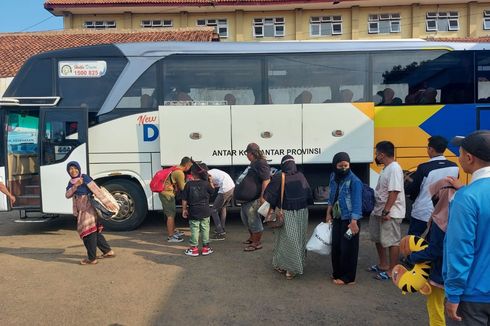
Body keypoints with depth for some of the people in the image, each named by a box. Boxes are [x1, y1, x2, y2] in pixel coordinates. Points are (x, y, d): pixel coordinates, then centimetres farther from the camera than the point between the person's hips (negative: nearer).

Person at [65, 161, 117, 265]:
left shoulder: (84, 178, -12)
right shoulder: (71, 182, 11)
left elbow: (96, 190, -20)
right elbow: (67, 195, -1)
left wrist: (106, 202, -26)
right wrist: (75, 186, -18)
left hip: (88, 208, -8)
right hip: (81, 210, 8)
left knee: (89, 231, -5)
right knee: (94, 231, 14)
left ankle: (92, 258, 4)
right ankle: (108, 251, 24)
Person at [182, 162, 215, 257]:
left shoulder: (189, 184, -7)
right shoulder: (206, 183, -6)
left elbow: (184, 199, -5)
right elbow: (212, 191, 12)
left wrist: (184, 209, 4)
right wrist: (210, 181, 18)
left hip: (193, 212, -1)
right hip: (205, 211, 1)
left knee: (194, 229, 6)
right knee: (205, 228, 10)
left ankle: (194, 248, 10)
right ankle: (205, 247, 17)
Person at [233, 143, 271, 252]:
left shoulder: (261, 164, -17)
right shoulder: (254, 164, 17)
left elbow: (266, 180, -24)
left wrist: (262, 197, -26)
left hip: (252, 200, -11)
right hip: (245, 198, 11)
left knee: (254, 221, 0)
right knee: (246, 219, 23)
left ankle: (256, 243, 13)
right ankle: (252, 238, 40)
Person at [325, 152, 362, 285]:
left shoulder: (354, 181, -18)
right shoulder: (333, 177, 4)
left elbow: (357, 203, -20)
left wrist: (353, 222, -25)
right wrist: (329, 213, 14)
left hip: (349, 219, -7)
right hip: (337, 218, 7)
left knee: (348, 248, 2)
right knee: (335, 246, 14)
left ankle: (348, 277, 16)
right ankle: (337, 273, 31)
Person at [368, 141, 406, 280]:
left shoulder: (394, 169, -18)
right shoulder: (386, 168, 12)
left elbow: (394, 192, -24)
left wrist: (386, 211, -25)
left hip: (390, 213, -11)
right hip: (379, 211, 11)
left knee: (392, 242, 0)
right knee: (378, 239, 20)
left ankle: (391, 271, 10)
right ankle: (383, 265, 33)